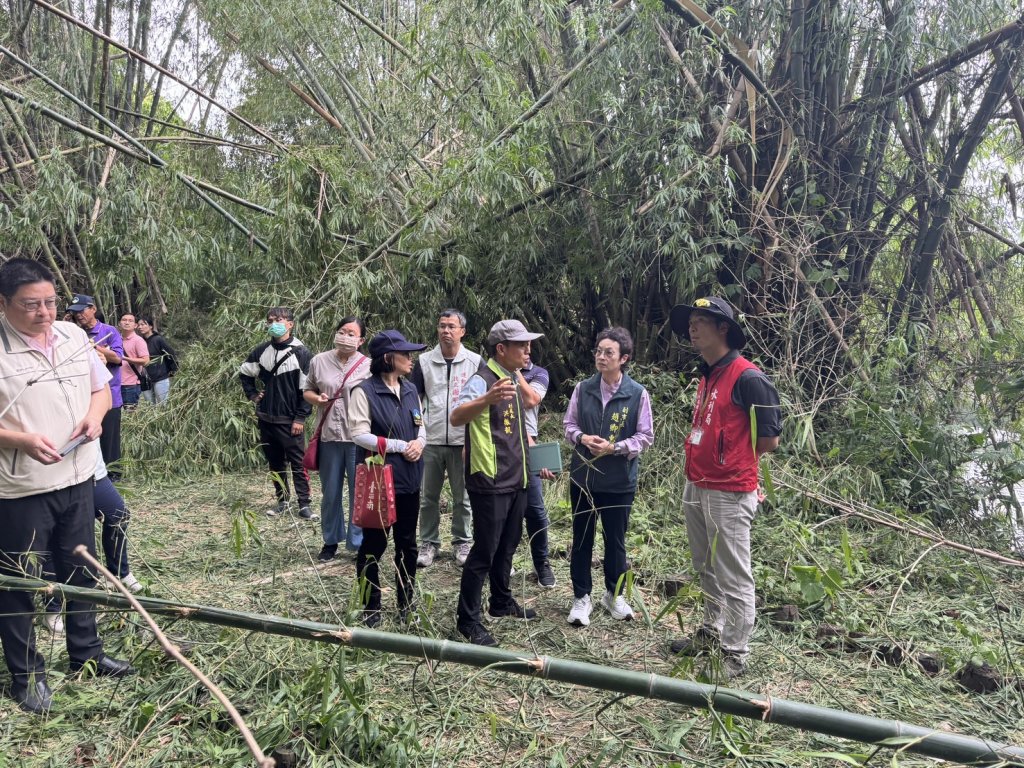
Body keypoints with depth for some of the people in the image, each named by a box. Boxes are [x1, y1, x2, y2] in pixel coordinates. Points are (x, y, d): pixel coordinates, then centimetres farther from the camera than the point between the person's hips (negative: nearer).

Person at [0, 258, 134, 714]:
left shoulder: (74, 337, 4)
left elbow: (100, 387, 14)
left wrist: (94, 415, -5)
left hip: (76, 478, 6)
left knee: (80, 571, 18)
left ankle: (86, 655, 35)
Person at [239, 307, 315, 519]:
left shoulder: (301, 353, -10)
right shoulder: (262, 351, 5)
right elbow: (244, 372, 24)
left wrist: (300, 418, -14)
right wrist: (252, 394, 11)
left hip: (291, 420, -5)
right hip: (266, 419, 5)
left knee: (298, 463, -2)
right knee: (275, 463, 13)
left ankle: (304, 505, 4)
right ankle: (282, 501, 24)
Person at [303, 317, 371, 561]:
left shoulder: (368, 366, -4)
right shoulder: (319, 361, 3)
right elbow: (307, 391, 13)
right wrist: (316, 398, -7)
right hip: (329, 436, 3)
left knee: (359, 492, 5)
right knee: (330, 493, 13)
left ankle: (358, 543, 19)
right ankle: (331, 541, 30)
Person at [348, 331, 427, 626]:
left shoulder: (410, 390, 9)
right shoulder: (364, 391, -12)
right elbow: (359, 435, -18)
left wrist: (419, 443, -8)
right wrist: (400, 446, -17)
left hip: (409, 479, 7)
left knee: (407, 543, 15)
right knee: (374, 544, 5)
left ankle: (407, 603, 29)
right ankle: (370, 607, 19)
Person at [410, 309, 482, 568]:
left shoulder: (475, 362, 1)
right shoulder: (424, 361, 4)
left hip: (463, 441, -1)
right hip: (430, 441, 1)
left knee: (462, 497, 7)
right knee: (429, 497, 7)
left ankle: (462, 543, 20)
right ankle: (429, 543, 19)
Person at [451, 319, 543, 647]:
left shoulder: (514, 378, 10)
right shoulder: (482, 380, -18)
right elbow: (456, 418, -38)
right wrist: (487, 399, -54)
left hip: (516, 479, 9)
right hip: (490, 483, -9)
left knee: (507, 545, 20)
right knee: (485, 550, -3)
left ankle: (502, 602, 36)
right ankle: (468, 620, 9)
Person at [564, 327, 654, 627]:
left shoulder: (638, 394, -9)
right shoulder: (583, 389, -1)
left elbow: (645, 436, -5)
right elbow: (569, 423, 7)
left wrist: (615, 447, -18)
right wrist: (581, 437, -14)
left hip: (620, 480, -2)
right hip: (583, 476, 2)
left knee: (615, 540, 12)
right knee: (582, 539, 10)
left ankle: (615, 595, 33)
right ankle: (581, 597, 25)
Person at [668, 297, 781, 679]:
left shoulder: (747, 377, -16)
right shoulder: (706, 376, 12)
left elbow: (769, 439, -13)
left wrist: (731, 462, -2)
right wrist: (703, 462, 9)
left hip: (729, 494, -9)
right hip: (695, 489, 9)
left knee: (734, 578, 2)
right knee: (707, 570, 22)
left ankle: (734, 655, 13)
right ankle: (711, 632, 38)